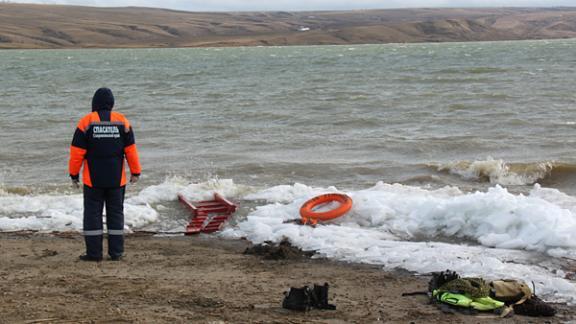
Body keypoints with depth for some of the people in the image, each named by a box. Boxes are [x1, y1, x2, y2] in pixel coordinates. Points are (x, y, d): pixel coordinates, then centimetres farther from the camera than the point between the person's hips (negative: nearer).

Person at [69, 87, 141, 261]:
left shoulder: (86, 122, -6)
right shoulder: (122, 121, 1)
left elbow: (77, 152, -6)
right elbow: (131, 149, 3)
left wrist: (74, 174, 3)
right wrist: (135, 172, 12)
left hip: (93, 179, -2)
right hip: (117, 179, 2)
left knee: (93, 214, 3)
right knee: (116, 213, 9)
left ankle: (94, 252, 1)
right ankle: (116, 252, 9)